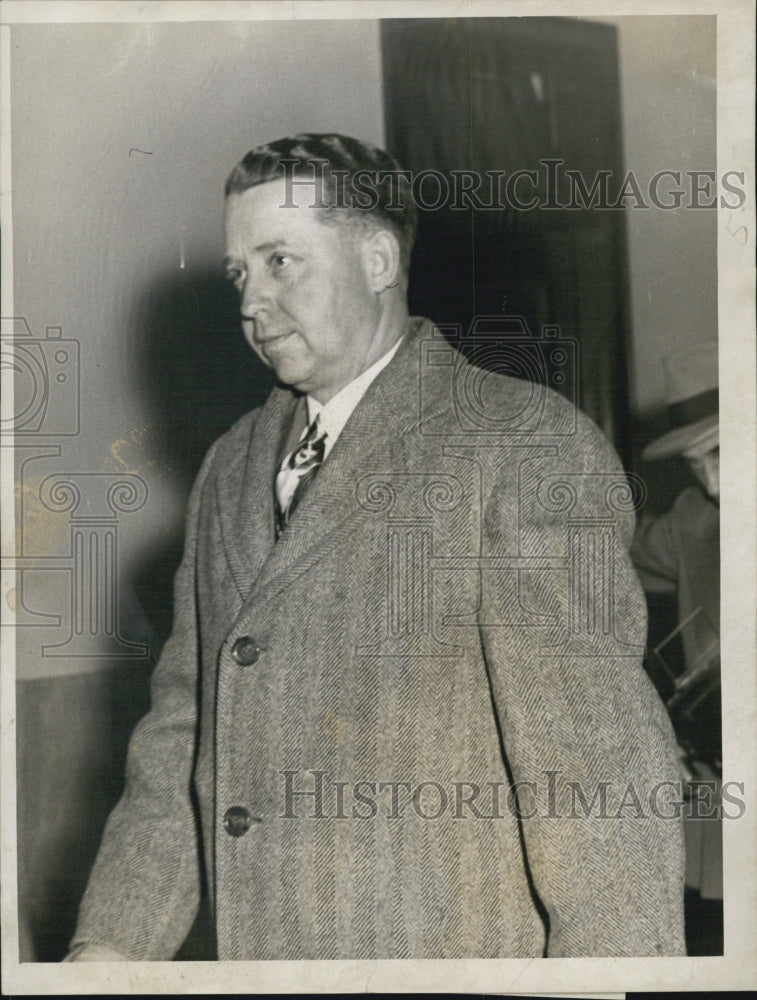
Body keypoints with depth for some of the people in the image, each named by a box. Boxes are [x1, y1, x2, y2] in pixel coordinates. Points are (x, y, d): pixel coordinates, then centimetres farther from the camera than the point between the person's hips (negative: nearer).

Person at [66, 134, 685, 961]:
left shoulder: (526, 443, -11)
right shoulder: (231, 470, 11)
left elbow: (596, 755, -15)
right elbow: (187, 727, 11)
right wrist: (112, 942, 5)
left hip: (456, 952, -6)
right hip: (254, 946, 6)